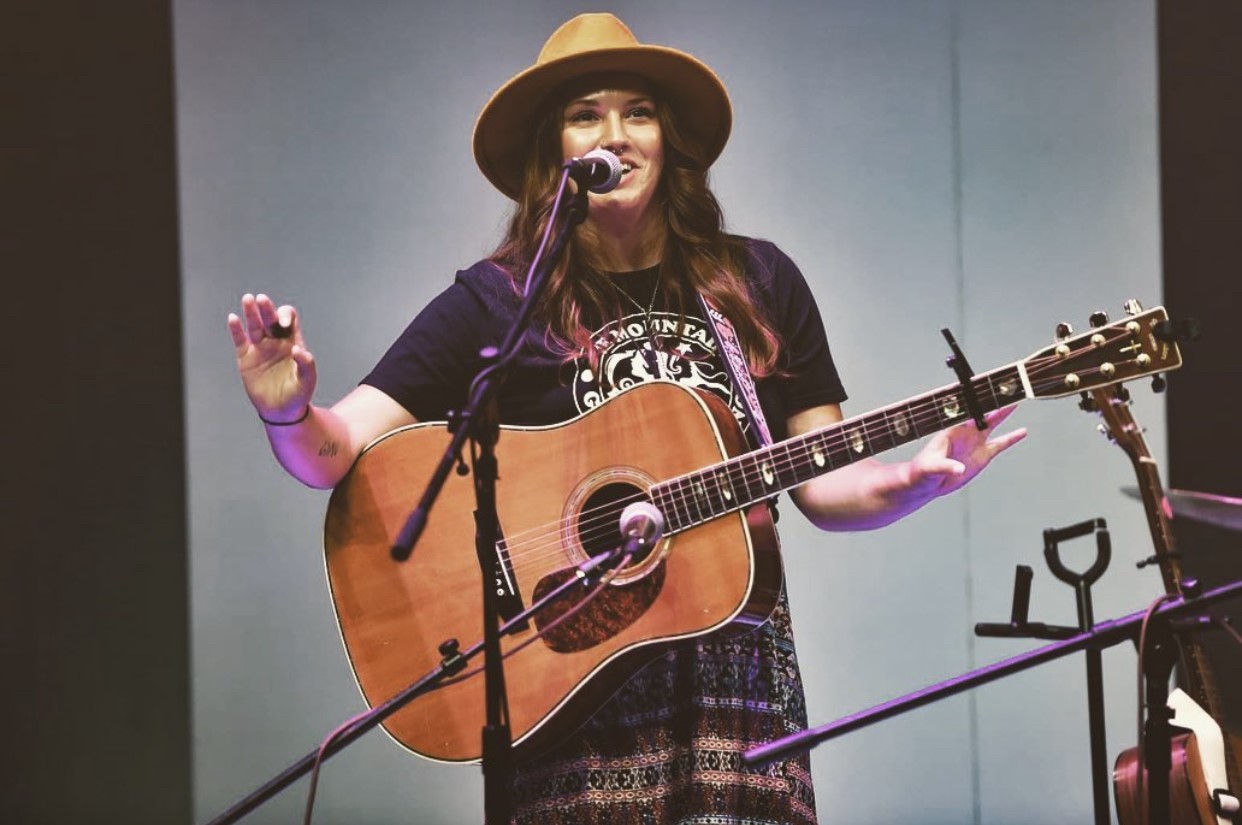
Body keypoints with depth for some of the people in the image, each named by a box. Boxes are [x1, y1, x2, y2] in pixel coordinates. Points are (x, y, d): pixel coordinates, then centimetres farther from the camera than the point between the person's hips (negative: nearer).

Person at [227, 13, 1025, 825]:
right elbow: (338, 453, -5)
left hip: (738, 663, 2)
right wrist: (290, 413, -26)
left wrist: (918, 478, -9)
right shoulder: (494, 302, 2)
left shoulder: (759, 284, 10)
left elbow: (824, 486, 10)